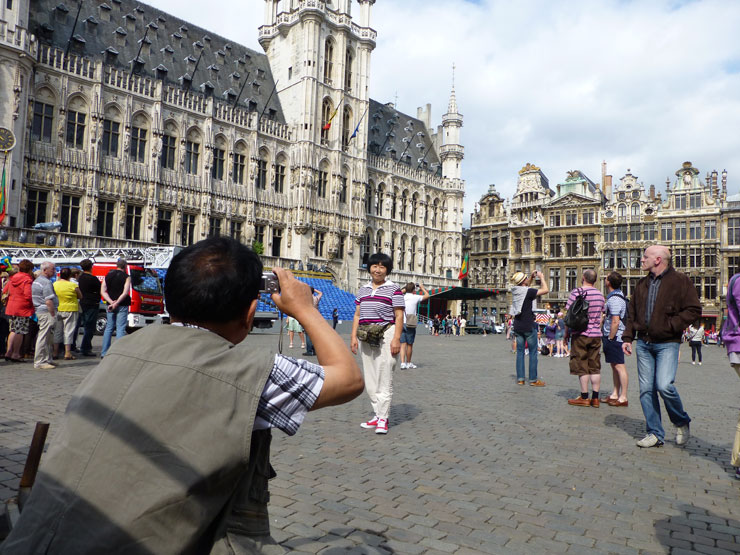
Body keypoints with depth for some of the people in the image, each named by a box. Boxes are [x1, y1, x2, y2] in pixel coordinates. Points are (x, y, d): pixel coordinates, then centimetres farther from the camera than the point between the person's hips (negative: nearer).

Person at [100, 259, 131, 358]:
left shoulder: (108, 275, 10)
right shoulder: (126, 277, -4)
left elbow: (103, 291, 3)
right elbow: (125, 292, -15)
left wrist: (111, 302, -6)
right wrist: (116, 303, -13)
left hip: (110, 305, 5)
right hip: (122, 305, -5)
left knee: (108, 328, 12)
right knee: (121, 328, -3)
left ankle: (104, 353, 14)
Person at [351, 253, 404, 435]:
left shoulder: (393, 289, 0)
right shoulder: (363, 290, 16)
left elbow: (399, 316, -5)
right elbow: (357, 315, 16)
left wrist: (396, 339, -14)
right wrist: (353, 336, 8)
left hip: (385, 335, -6)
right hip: (366, 337, 6)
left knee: (384, 377, -6)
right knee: (370, 378, 9)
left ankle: (383, 418, 0)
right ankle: (377, 414, 18)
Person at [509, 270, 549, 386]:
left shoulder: (515, 290, 5)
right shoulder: (528, 292, -15)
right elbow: (546, 290, -13)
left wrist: (532, 277, 18)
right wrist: (541, 277, -1)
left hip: (518, 326, 6)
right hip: (528, 326, -6)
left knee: (520, 352, 9)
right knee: (533, 352, 2)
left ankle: (520, 378, 9)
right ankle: (533, 379, 4)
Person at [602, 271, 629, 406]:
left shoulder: (614, 299, -19)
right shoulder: (616, 295, 13)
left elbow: (615, 322, -23)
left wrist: (610, 338, -17)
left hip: (614, 337, -11)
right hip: (612, 336, 11)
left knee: (619, 366, -6)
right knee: (614, 366, 15)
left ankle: (623, 398, -2)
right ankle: (615, 394, 23)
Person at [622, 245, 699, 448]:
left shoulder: (680, 281, -3)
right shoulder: (643, 284, 15)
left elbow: (694, 310, -7)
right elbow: (632, 314, 20)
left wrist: (670, 325, -14)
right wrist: (627, 337, 11)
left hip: (667, 344, -6)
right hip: (643, 344, 6)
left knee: (664, 385, -18)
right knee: (646, 389, 3)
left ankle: (681, 422, 11)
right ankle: (655, 433, 13)